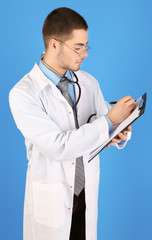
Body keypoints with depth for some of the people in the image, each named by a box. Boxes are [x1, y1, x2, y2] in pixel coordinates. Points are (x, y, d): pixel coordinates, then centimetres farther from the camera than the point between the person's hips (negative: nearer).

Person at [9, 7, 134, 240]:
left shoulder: (89, 82, -1)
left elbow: (102, 125, 7)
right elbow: (58, 147, -24)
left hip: (88, 192, 4)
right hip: (51, 200, -4)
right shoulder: (23, 94, -18)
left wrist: (120, 133, -17)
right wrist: (109, 121, -23)